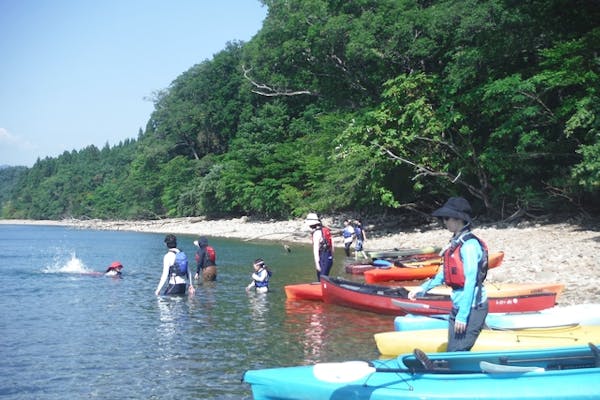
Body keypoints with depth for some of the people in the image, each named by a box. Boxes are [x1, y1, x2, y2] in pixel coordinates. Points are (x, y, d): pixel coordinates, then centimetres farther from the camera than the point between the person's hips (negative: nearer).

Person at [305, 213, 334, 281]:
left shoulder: (316, 232, -14)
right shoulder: (326, 230, 12)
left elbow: (316, 249, -17)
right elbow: (332, 245, 17)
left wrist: (317, 263, -18)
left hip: (323, 259, -9)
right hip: (329, 257, 9)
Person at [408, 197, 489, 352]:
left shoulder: (469, 245, -17)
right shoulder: (456, 242, 11)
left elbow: (471, 280, -21)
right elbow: (445, 273, 22)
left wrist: (463, 315, -22)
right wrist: (423, 288, 21)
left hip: (471, 307, -9)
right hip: (458, 305, 9)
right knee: (452, 352, 12)